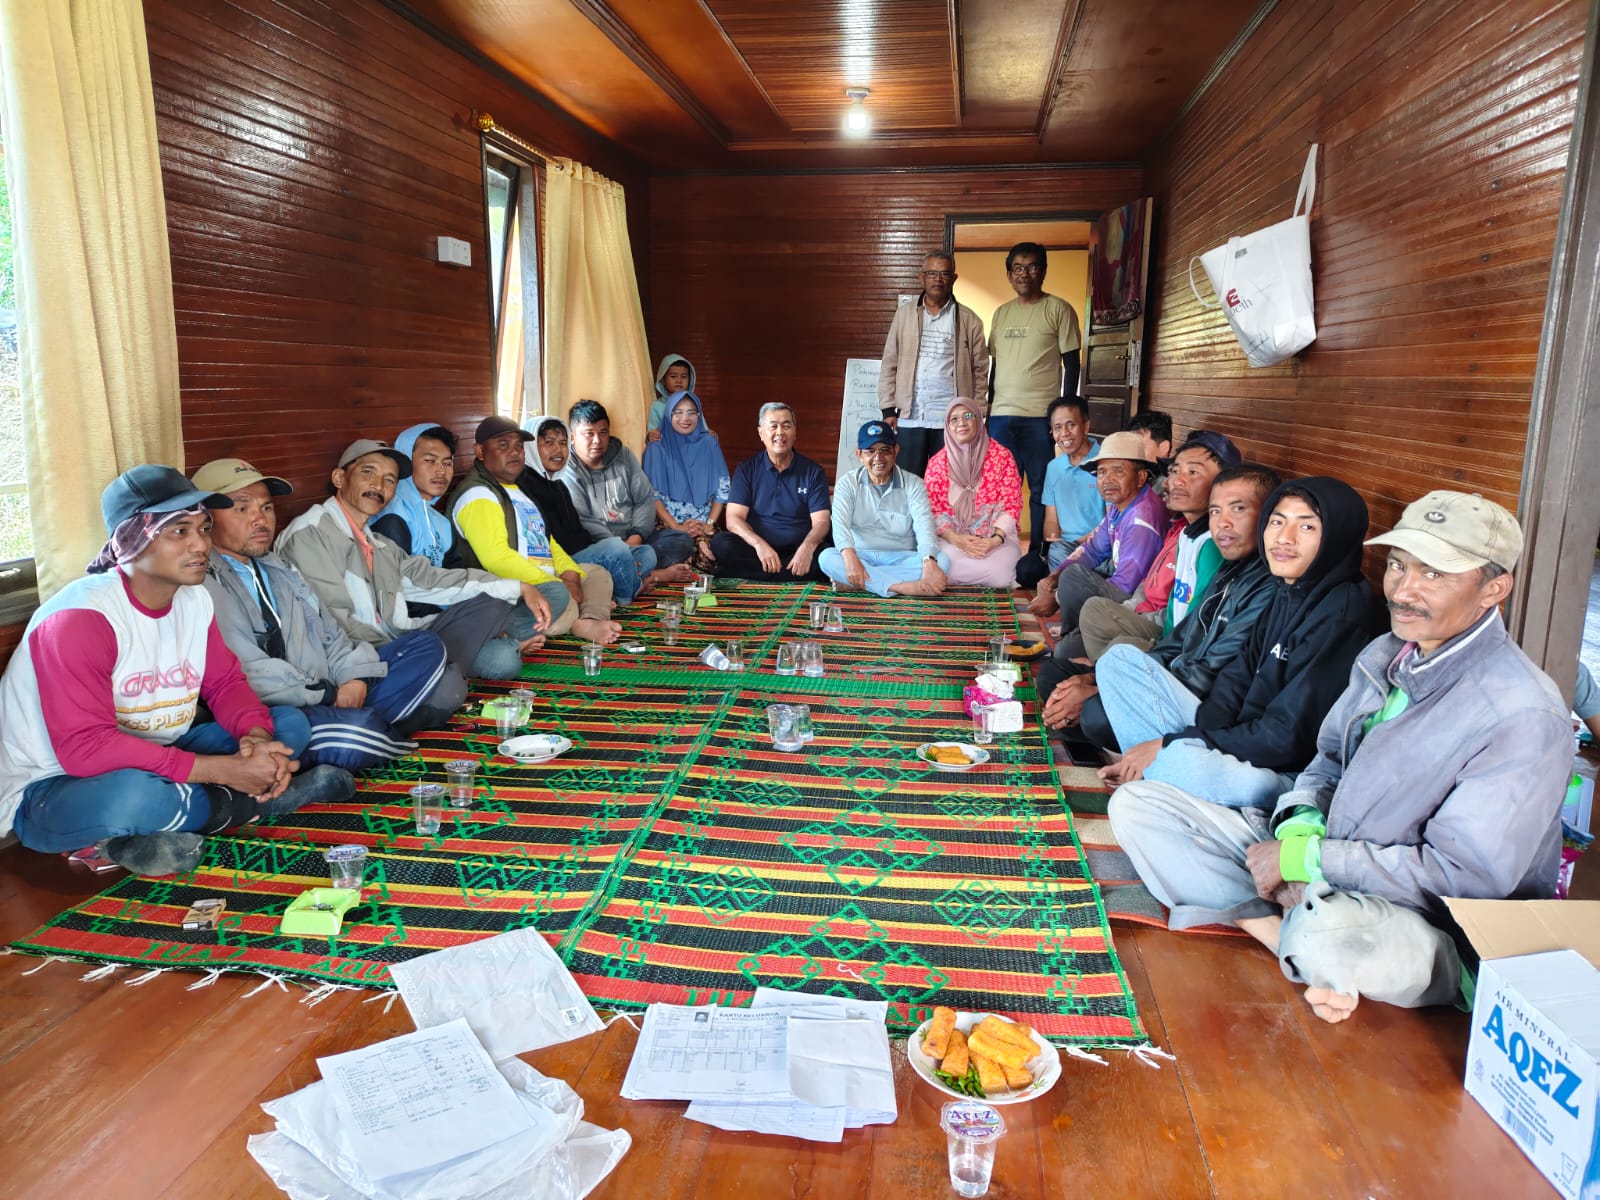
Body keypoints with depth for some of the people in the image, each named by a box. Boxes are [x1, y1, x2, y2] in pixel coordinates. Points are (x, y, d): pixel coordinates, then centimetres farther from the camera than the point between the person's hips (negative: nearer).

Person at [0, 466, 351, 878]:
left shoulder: (194, 598, -2)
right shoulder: (80, 617, -25)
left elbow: (226, 683, 5)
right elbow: (85, 748, -30)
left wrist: (258, 737, -19)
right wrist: (223, 770, -32)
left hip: (153, 760, 8)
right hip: (51, 789, -7)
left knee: (289, 723, -2)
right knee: (130, 795, -41)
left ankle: (149, 836, -15)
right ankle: (247, 802, -8)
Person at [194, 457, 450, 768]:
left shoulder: (276, 569, 21)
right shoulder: (200, 583, -9)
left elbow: (327, 633, 19)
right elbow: (250, 672, -18)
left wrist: (353, 675, -2)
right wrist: (329, 693, -12)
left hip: (329, 696, 9)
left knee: (426, 647, 8)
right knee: (352, 735, -37)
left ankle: (369, 724, -12)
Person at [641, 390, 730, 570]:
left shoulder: (709, 444, 9)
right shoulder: (657, 448, 1)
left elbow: (723, 488, 8)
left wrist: (710, 523, -4)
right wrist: (676, 527, -11)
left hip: (704, 525, 2)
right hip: (669, 525, -1)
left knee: (709, 554, -31)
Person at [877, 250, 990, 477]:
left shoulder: (970, 320, 6)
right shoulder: (904, 314, 9)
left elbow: (980, 371, 6)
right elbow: (889, 366, 8)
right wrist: (888, 411, 1)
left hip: (951, 420, -1)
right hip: (909, 418, 1)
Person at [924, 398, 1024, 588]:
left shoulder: (1002, 456, 2)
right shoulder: (936, 462, 6)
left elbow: (1012, 504, 0)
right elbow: (933, 509, 3)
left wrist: (996, 539, -16)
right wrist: (955, 539, -15)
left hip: (996, 536, 0)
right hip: (951, 537, 1)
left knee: (999, 574, -31)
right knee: (940, 570, -31)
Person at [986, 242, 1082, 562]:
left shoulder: (1058, 309, 1)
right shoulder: (1001, 313, 16)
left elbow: (1071, 365, -1)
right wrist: (987, 409, 13)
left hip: (1041, 415, -4)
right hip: (1001, 415, 4)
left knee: (1040, 488, 0)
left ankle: (1037, 553, 7)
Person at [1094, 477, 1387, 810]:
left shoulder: (1344, 612, -18)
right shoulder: (1287, 594, 8)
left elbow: (1287, 736, -22)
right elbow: (1236, 679, 9)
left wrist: (1172, 745, -17)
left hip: (1286, 776, -8)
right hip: (1241, 741, 9)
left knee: (1185, 761, -40)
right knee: (1121, 658, 7)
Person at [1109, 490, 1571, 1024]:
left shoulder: (1523, 715, -20)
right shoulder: (1387, 655, 6)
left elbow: (1467, 874, -23)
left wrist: (1304, 858, -19)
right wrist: (1300, 824, -7)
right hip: (1322, 880, 8)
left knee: (1329, 931, -46)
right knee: (1137, 804, -5)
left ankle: (1295, 933, -9)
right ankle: (1289, 937, -16)